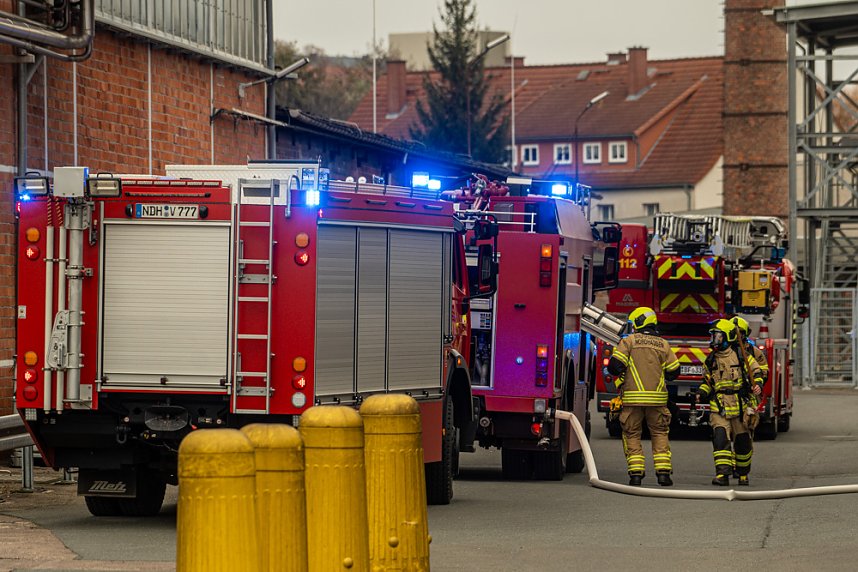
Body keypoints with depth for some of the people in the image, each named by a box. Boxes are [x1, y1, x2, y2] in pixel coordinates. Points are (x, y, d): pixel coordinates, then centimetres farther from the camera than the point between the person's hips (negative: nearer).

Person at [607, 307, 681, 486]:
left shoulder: (629, 341, -1)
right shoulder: (663, 345, 8)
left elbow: (615, 366, -8)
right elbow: (673, 372, 10)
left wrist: (620, 371, 14)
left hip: (633, 397, -2)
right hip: (657, 397, 2)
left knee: (632, 434, 7)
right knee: (659, 433, 12)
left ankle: (635, 473, -2)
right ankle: (663, 471, 2)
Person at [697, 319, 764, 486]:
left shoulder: (741, 355, -2)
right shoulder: (710, 360, 10)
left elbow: (756, 372, 4)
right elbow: (707, 381, 22)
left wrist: (758, 385, -15)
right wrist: (702, 393, 4)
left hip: (741, 407, -2)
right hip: (719, 408, 2)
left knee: (742, 442, 7)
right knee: (720, 438, -17)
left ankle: (743, 474, 26)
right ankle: (722, 474, -21)